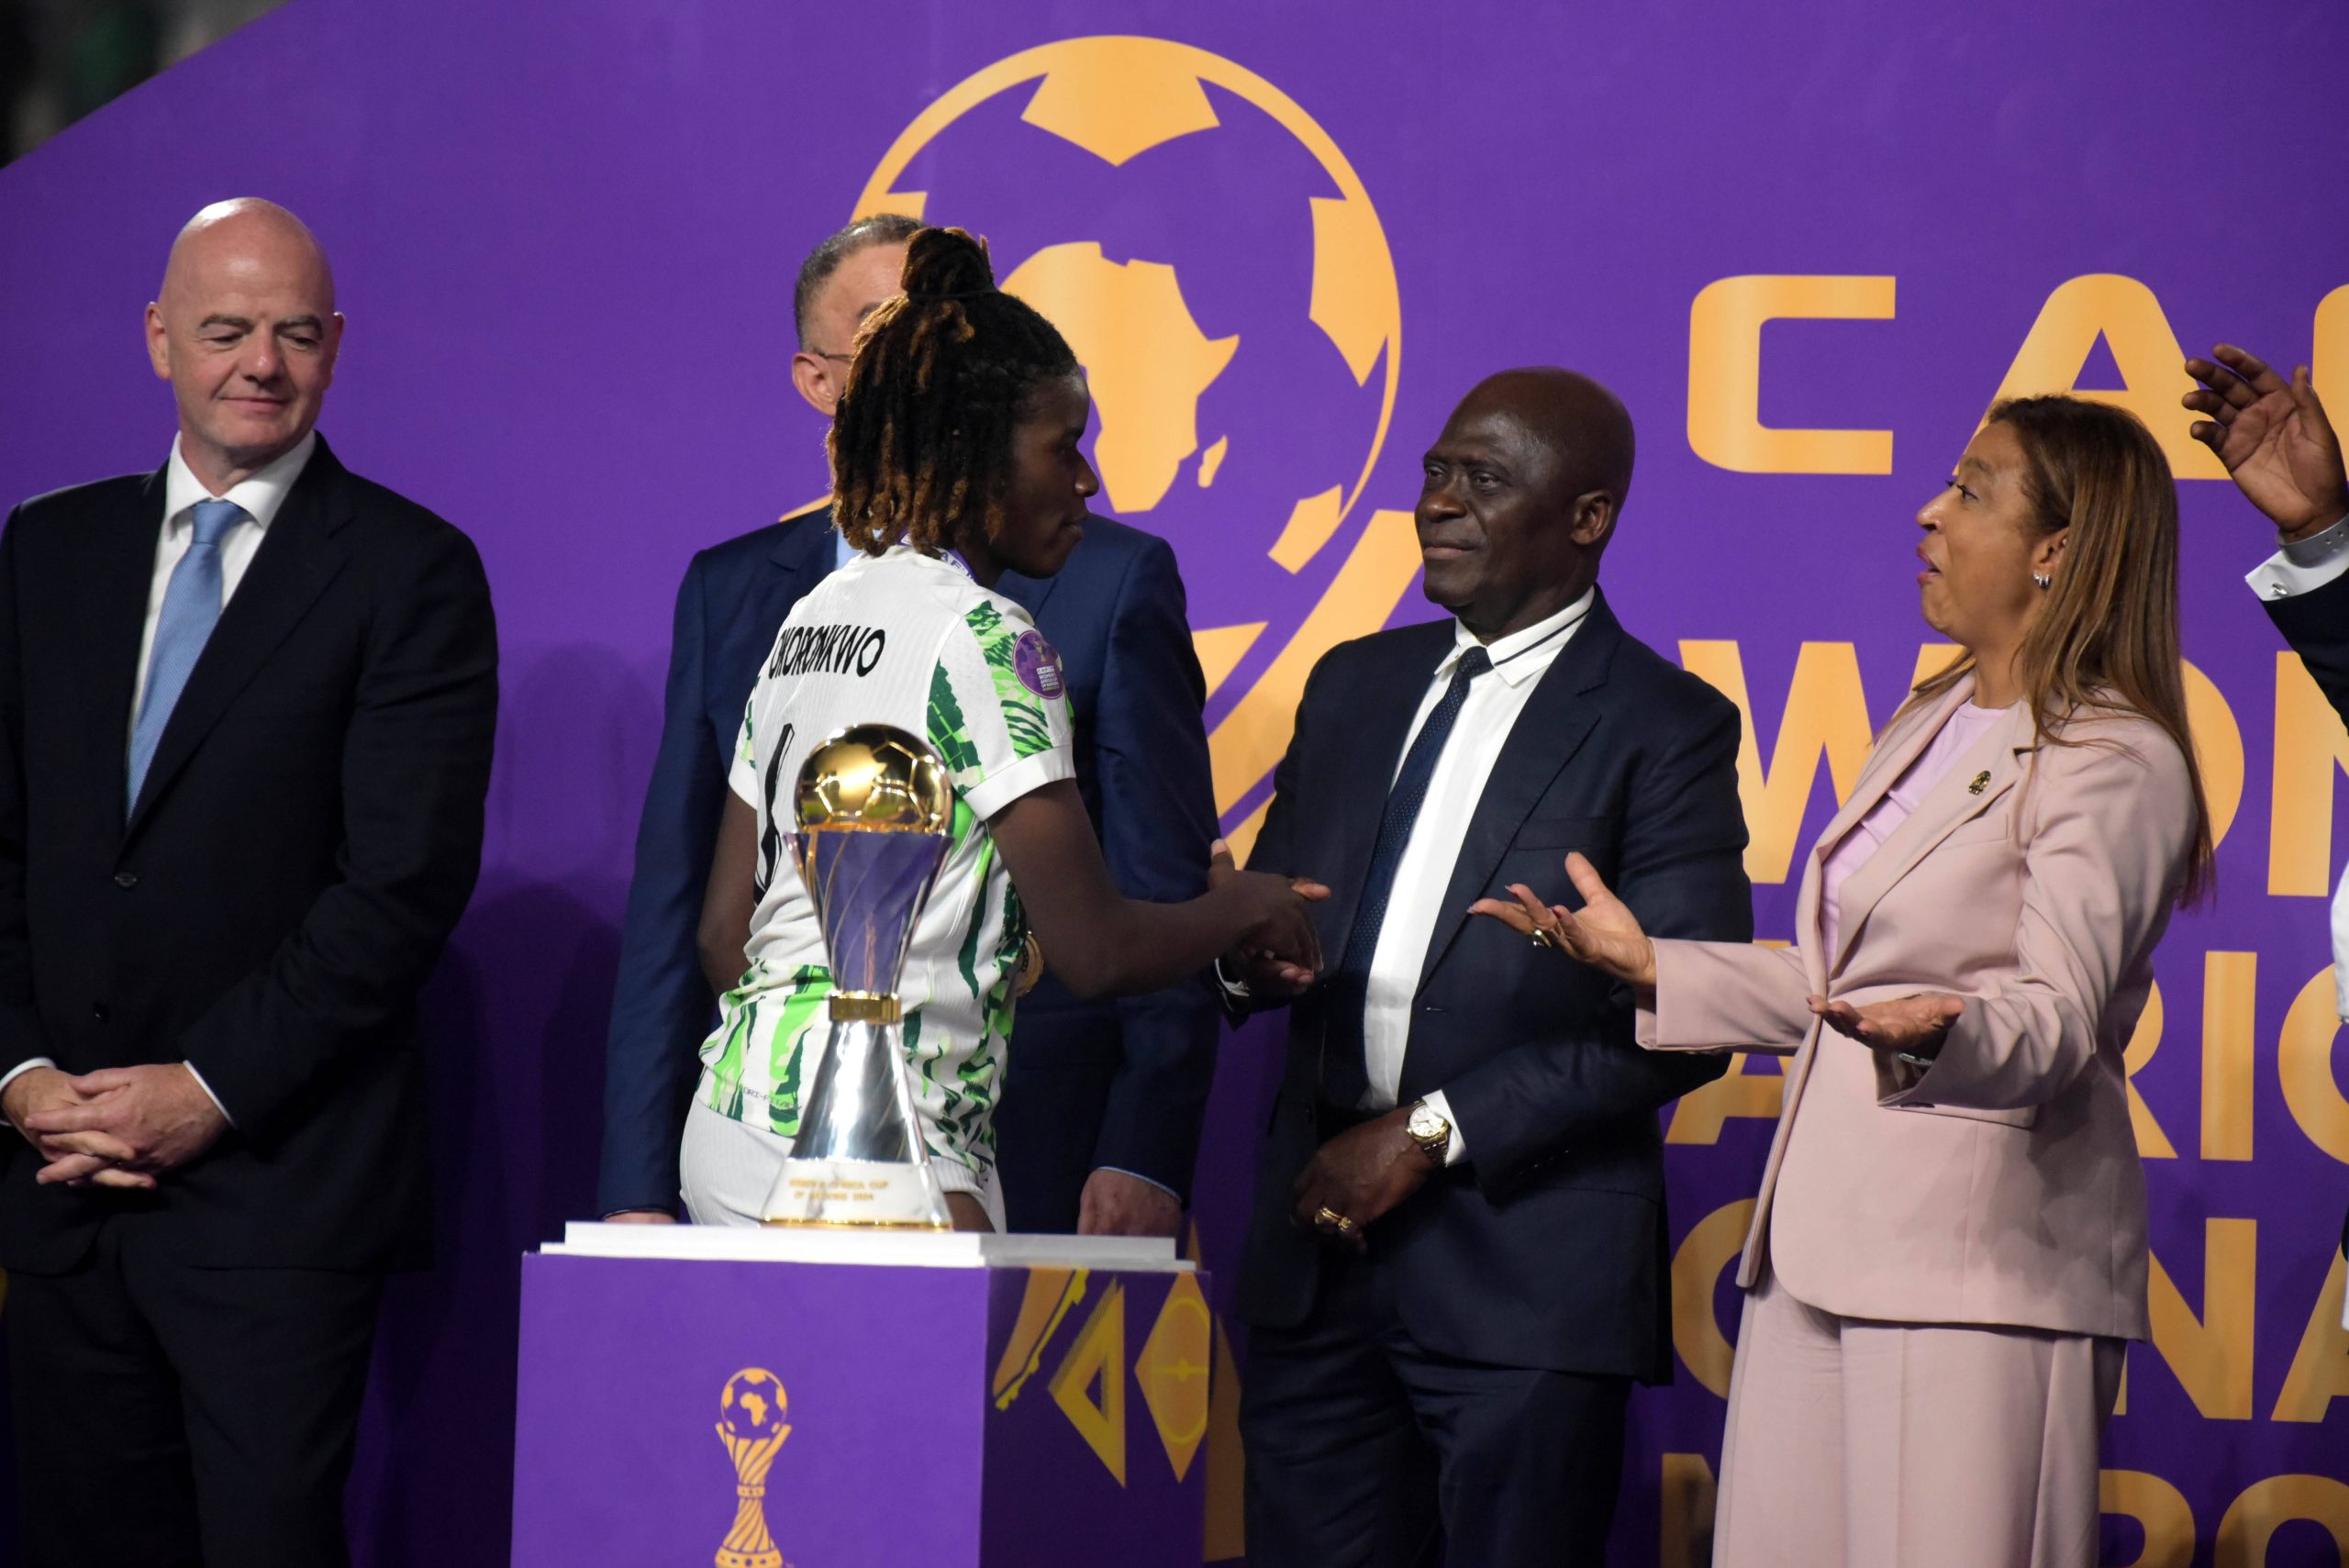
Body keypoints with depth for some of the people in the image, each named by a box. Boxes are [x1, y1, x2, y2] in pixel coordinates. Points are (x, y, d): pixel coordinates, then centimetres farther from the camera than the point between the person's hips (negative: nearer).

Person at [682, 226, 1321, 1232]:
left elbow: (724, 931, 17)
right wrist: (1245, 907, 3)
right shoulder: (984, 639, -10)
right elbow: (1096, 951, -14)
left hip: (737, 1120, 9)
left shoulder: (812, 620, 16)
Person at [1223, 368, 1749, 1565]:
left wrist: (1436, 1130, -12)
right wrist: (1247, 955, -3)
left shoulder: (1663, 728, -2)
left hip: (1528, 1275, -5)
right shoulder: (1354, 685, 17)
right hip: (1316, 1253, 5)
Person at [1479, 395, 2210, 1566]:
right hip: (1820, 1246, 9)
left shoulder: (2114, 765, -9)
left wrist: (1933, 1036, -41)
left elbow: (2059, 1013, -21)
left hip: (1977, 1261, -9)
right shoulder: (1935, 719, 19)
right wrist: (1651, 966, 18)